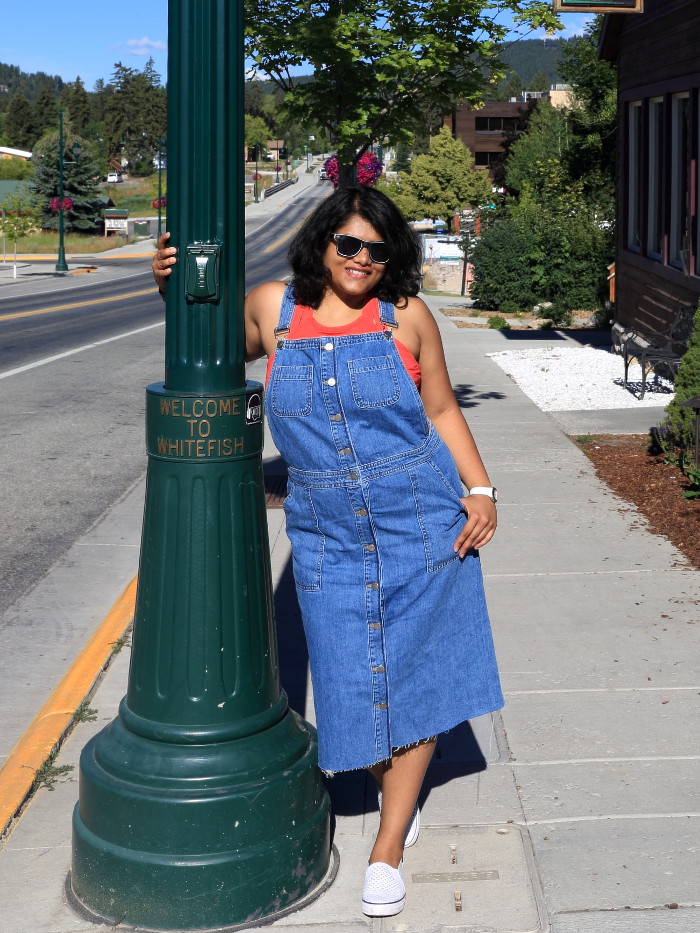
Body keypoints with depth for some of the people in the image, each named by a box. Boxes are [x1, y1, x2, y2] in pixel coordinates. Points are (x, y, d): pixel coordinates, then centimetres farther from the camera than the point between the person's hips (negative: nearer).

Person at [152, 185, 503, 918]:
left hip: (420, 526, -1)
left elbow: (442, 411, 6)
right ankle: (397, 794, 37)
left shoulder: (406, 316, -2)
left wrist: (480, 490, -3)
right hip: (328, 537, 1)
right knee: (354, 680, 8)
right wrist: (174, 289, 1)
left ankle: (387, 846, 18)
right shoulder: (271, 309, 1)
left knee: (414, 673, 5)